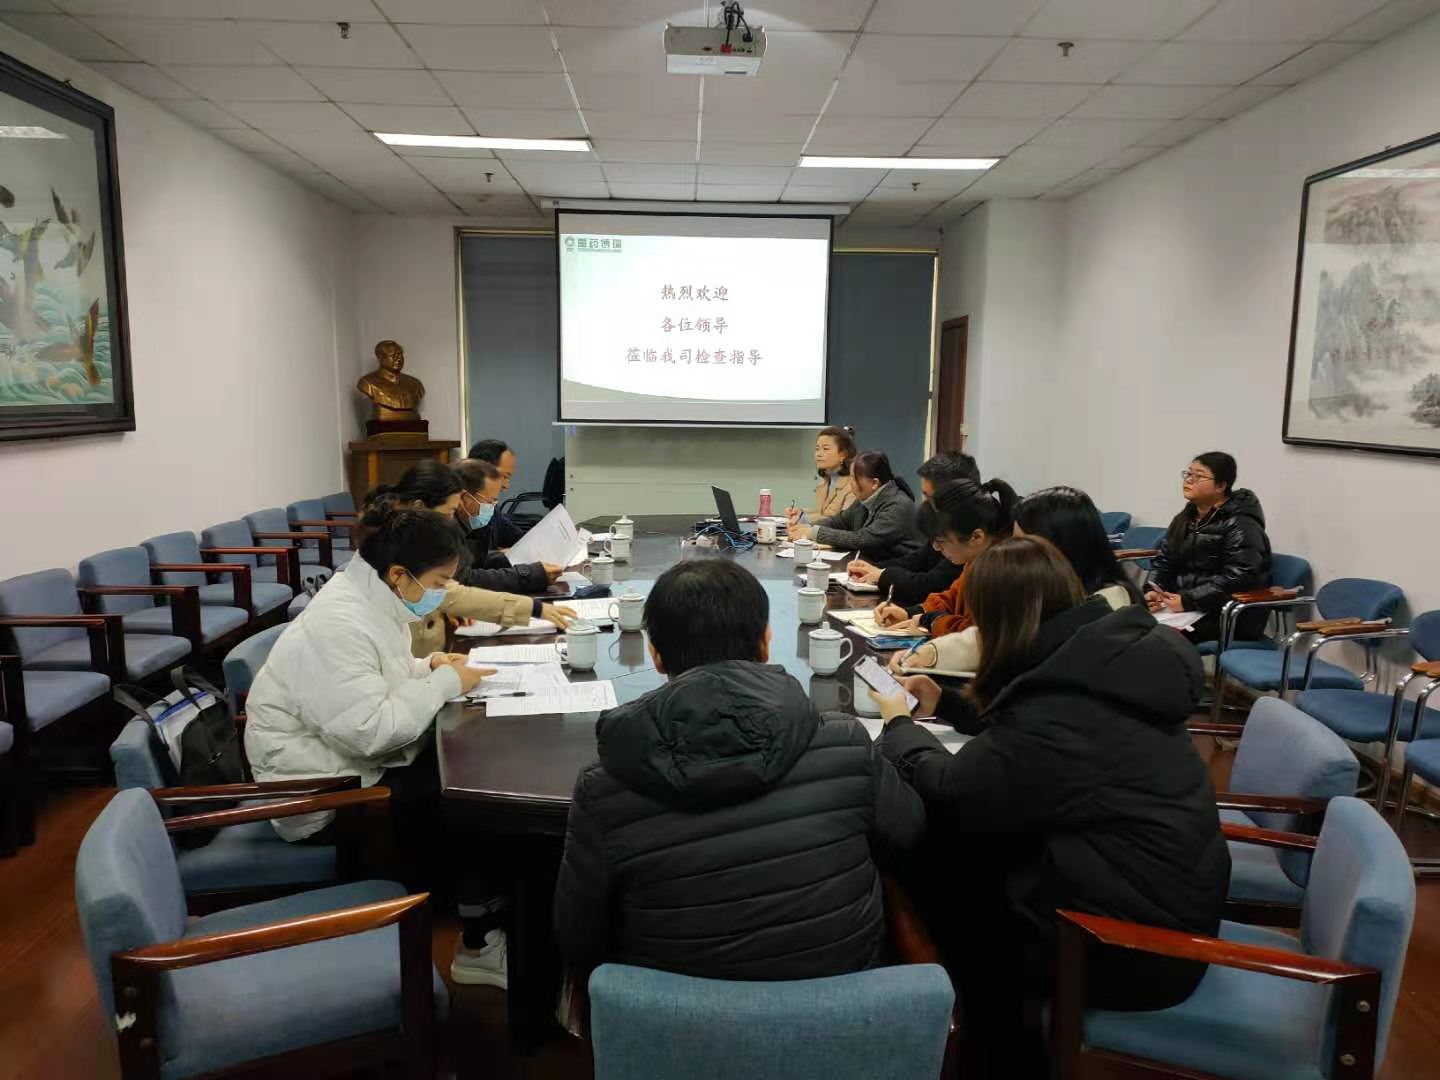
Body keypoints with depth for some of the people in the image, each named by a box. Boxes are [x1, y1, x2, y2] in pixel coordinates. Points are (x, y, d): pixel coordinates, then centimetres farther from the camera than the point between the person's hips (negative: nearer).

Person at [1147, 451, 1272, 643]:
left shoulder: (1241, 525, -9)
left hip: (1230, 616, -7)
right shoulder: (1184, 519, 16)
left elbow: (1238, 578, -20)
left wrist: (1187, 601, -24)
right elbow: (1163, 562, 13)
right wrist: (1154, 592, -8)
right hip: (1182, 606, 7)